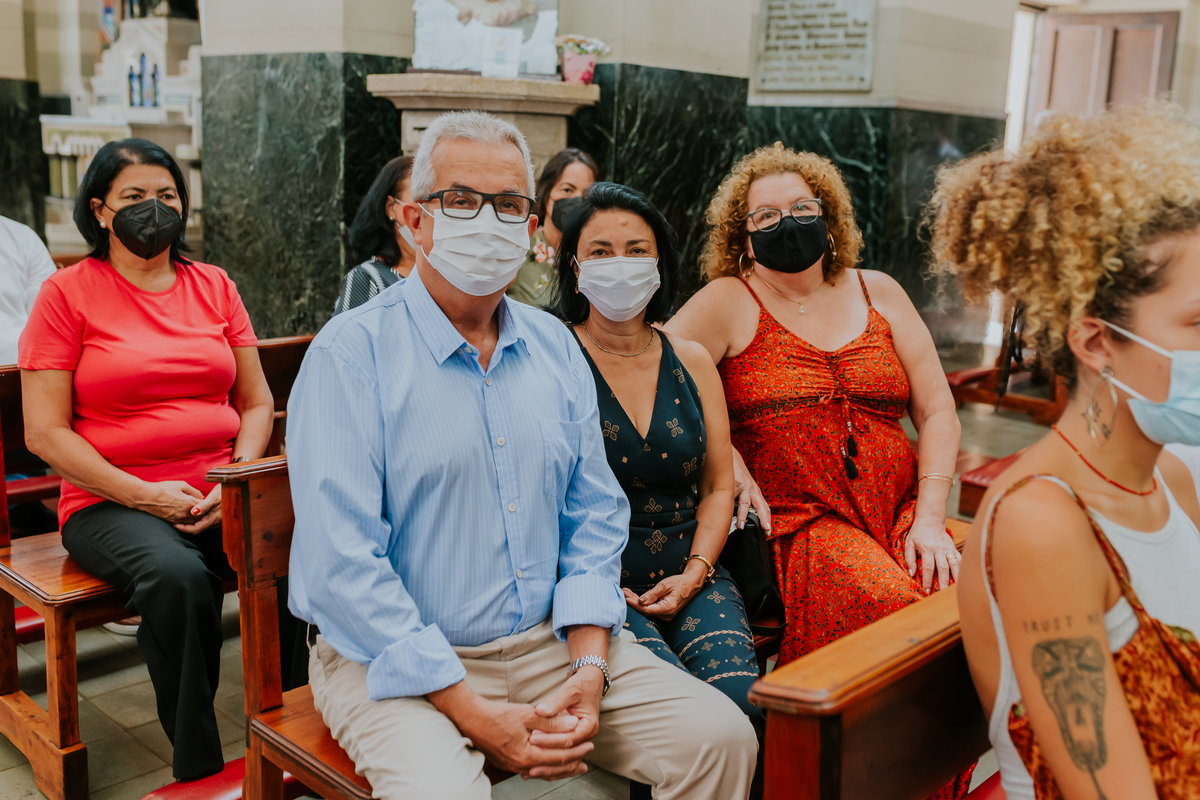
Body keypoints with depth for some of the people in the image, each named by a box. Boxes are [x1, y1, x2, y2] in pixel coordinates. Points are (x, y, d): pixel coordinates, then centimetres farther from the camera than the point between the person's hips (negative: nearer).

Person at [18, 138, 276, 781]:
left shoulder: (214, 286, 15)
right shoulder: (66, 294, 3)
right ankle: (198, 765, -17)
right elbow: (45, 432, -2)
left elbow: (256, 402, 14)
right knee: (177, 577, -35)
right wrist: (145, 494, -12)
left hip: (222, 493, 3)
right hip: (112, 503, -3)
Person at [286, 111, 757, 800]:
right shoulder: (351, 354, -10)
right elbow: (340, 565, -17)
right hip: (393, 662, -4)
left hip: (550, 640, 5)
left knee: (721, 736, -8)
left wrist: (590, 666, -5)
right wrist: (473, 713, -19)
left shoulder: (555, 347, 9)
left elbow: (595, 514, 10)